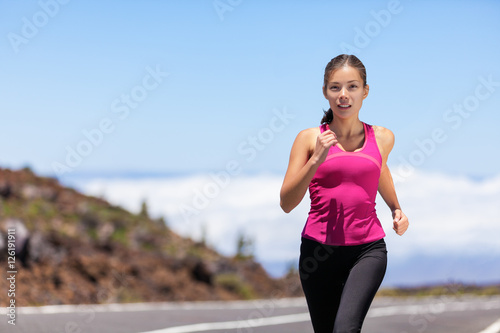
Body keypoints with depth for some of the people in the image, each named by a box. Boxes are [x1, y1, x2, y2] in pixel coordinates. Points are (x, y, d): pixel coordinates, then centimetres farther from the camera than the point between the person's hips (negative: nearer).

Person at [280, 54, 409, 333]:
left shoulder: (382, 138, 5)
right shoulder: (309, 139, -1)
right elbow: (286, 203, -6)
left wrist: (397, 209, 15)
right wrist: (316, 160, -17)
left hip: (368, 249, 0)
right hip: (319, 249, 0)